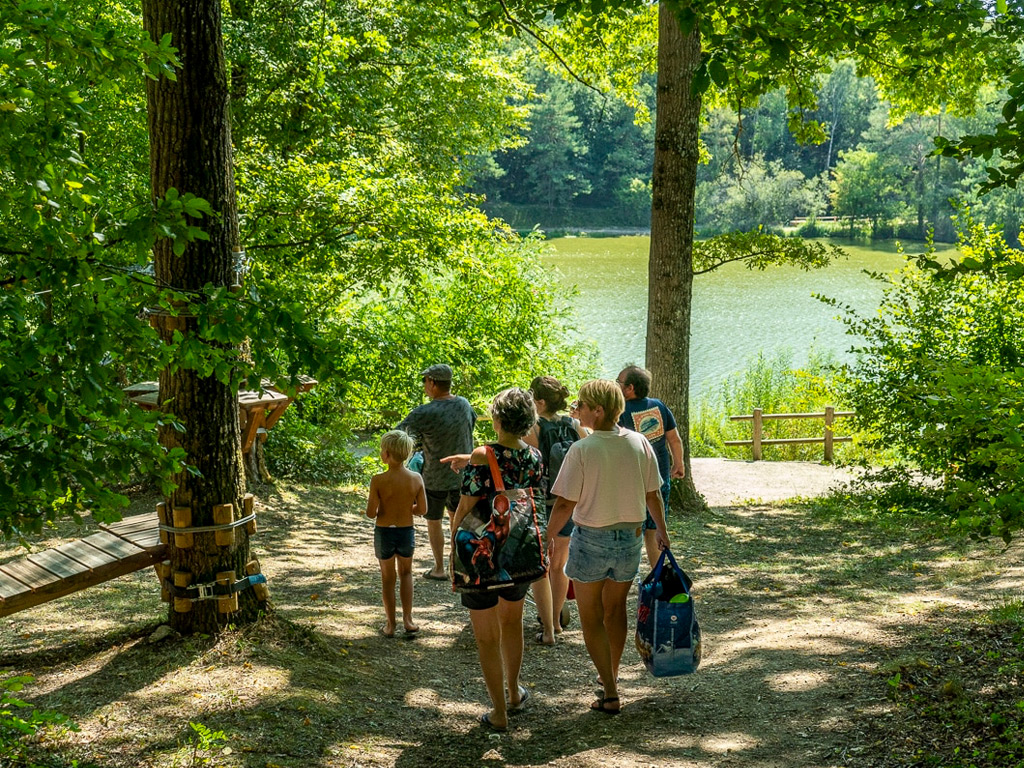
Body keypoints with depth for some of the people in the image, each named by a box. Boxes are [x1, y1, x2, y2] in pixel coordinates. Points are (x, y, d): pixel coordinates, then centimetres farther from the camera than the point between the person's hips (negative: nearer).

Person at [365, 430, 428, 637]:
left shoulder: (378, 480, -20)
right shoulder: (416, 479, -11)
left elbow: (371, 513, -18)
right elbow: (422, 509, -5)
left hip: (384, 533, -2)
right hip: (407, 532, 2)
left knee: (387, 578, 15)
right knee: (406, 573, 24)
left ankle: (390, 624, 22)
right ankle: (407, 619, 19)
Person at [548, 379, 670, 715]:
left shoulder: (582, 450, -18)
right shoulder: (639, 444, -5)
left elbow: (565, 503, -16)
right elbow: (652, 494, 2)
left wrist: (548, 535, -1)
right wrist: (661, 530, 17)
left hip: (591, 538, -5)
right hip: (630, 538, 5)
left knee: (591, 618, 9)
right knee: (615, 610, 24)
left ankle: (610, 694, 5)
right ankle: (611, 676, 39)